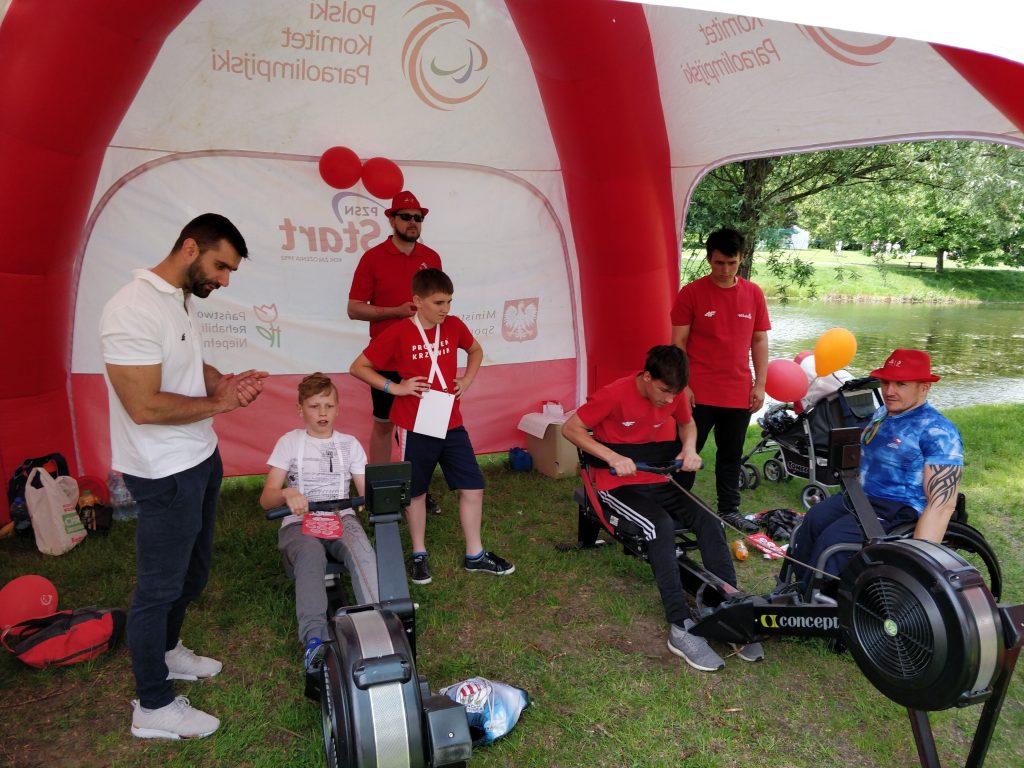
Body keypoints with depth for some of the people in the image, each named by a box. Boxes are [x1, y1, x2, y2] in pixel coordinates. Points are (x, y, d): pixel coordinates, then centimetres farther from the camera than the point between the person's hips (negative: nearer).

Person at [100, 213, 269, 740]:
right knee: (159, 586, 6)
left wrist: (226, 382, 0)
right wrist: (219, 403, -16)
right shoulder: (134, 309, -24)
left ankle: (165, 651, 48)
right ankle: (153, 708, 24)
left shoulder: (179, 300, 6)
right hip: (166, 475, -10)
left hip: (200, 459, 10)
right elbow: (144, 406, -27)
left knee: (191, 570, 25)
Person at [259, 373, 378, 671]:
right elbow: (266, 499, 0)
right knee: (311, 555, -38)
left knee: (362, 550, -35)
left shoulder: (349, 444, 14)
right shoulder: (289, 442, 9)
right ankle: (314, 639, -46)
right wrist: (286, 493, -25)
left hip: (341, 518, 1)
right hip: (299, 523, -1)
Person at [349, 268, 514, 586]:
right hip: (416, 427, -4)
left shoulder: (454, 326, 0)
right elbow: (358, 367, -7)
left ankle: (475, 555, 22)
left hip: (452, 424, 4)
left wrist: (467, 379, 5)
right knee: (416, 491, 10)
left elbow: (476, 350, 21)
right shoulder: (398, 334, -13)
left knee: (473, 487, 6)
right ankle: (419, 555, 28)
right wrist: (395, 387, -15)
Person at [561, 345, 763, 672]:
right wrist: (613, 457, -25)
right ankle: (681, 628, -30)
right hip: (619, 484, -5)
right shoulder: (614, 395, -19)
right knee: (661, 526, -33)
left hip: (659, 481, 5)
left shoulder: (673, 394, -2)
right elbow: (570, 428, -15)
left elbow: (687, 424, 17)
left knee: (710, 522, -20)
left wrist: (689, 448, -6)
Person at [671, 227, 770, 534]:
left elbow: (759, 341, 9)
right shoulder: (691, 293, -6)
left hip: (739, 393, 3)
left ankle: (729, 509, 28)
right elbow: (678, 342, -5)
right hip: (699, 392, -3)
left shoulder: (754, 294, 5)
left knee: (731, 454, 14)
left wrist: (759, 385, 5)